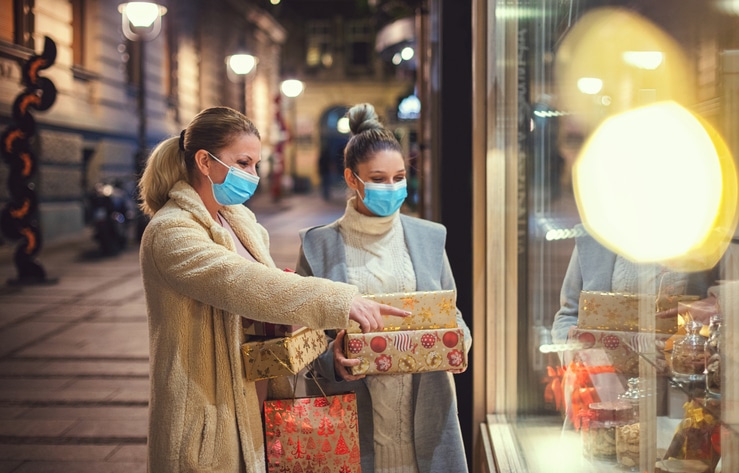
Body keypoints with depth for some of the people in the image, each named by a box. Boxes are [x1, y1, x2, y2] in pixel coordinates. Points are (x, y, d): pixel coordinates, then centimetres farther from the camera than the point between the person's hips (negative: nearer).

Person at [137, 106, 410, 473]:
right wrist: (340, 301, -32)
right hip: (208, 412, -8)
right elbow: (241, 283, -28)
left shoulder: (240, 220, 11)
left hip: (253, 402, 8)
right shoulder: (171, 232, -16)